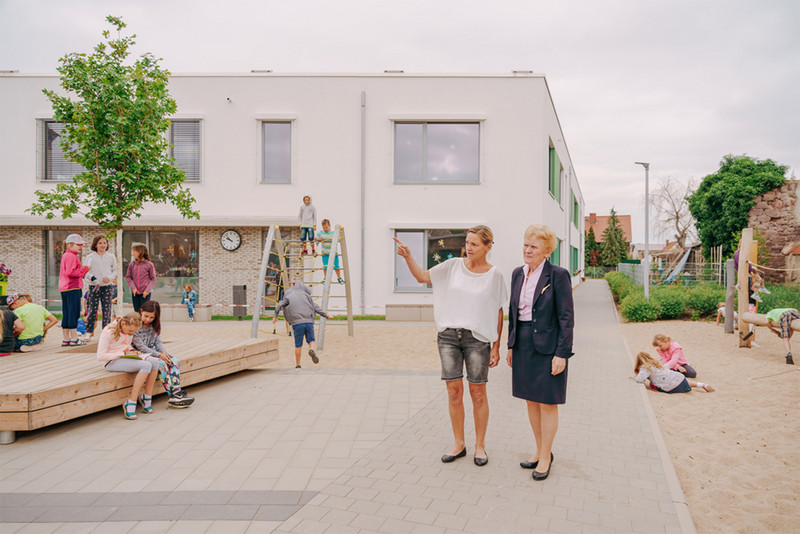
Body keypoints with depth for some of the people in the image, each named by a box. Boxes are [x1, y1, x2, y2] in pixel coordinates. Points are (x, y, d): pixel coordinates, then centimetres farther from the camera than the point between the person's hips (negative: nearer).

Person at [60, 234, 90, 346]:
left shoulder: (65, 255, 20)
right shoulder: (72, 256, -12)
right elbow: (71, 272, -21)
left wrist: (82, 270, 15)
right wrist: (84, 269, -11)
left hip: (64, 288, 10)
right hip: (73, 288, -10)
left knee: (66, 315, 11)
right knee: (74, 313, -5)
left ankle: (66, 339, 16)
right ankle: (73, 339, -2)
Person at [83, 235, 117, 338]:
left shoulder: (111, 257, 9)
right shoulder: (90, 257, 5)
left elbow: (115, 271, 11)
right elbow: (86, 272, 2)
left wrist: (109, 277, -8)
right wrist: (92, 278, -17)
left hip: (107, 286, 1)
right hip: (94, 286, -1)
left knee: (107, 309, 2)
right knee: (92, 310, -2)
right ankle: (89, 332, 9)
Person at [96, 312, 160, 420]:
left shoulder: (129, 329, 7)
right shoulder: (108, 332, -16)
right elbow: (100, 356, -18)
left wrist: (132, 351, 1)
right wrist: (123, 354, -20)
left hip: (126, 357, 8)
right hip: (113, 362, -7)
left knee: (154, 361, -19)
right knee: (146, 366, -30)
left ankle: (147, 398, -10)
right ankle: (130, 403, -25)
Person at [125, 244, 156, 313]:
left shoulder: (149, 264, -5)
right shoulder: (132, 264, 4)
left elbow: (153, 279, -2)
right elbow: (128, 277, 7)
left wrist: (147, 290, -13)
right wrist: (133, 287, -7)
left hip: (145, 293, -3)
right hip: (135, 292, 3)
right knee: (137, 311, 9)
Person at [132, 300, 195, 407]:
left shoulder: (154, 326, 9)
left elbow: (158, 341, 10)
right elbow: (140, 346, -16)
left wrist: (163, 351, -12)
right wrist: (158, 355, -21)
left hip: (153, 352, 7)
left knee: (174, 361, -15)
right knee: (161, 364, -30)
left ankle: (177, 392, -25)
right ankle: (172, 396, -29)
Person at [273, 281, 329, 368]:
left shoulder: (288, 297, 15)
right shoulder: (305, 295, 15)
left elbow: (279, 306, -1)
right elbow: (316, 307, 12)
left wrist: (275, 316, 3)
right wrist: (326, 316, 18)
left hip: (297, 323, 0)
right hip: (309, 322, 0)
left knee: (298, 345, 10)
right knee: (312, 340, 15)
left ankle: (297, 365, 14)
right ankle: (312, 350, -17)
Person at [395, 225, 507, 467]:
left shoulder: (494, 275, -1)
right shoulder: (453, 266, 4)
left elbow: (498, 313, 2)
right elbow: (422, 277, 5)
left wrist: (496, 347, 1)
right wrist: (408, 256, -12)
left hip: (477, 338, -2)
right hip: (448, 335, 2)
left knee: (478, 393, 5)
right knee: (454, 391, 6)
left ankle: (480, 446, 21)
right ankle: (458, 444, 22)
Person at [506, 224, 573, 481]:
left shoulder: (558, 275, -11)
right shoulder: (518, 273, 8)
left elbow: (567, 317, -12)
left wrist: (562, 354, -15)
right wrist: (511, 346, 13)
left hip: (547, 346, -6)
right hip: (523, 345, 7)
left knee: (547, 402, 5)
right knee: (530, 400, 15)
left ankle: (545, 457, 20)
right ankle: (540, 451, 31)